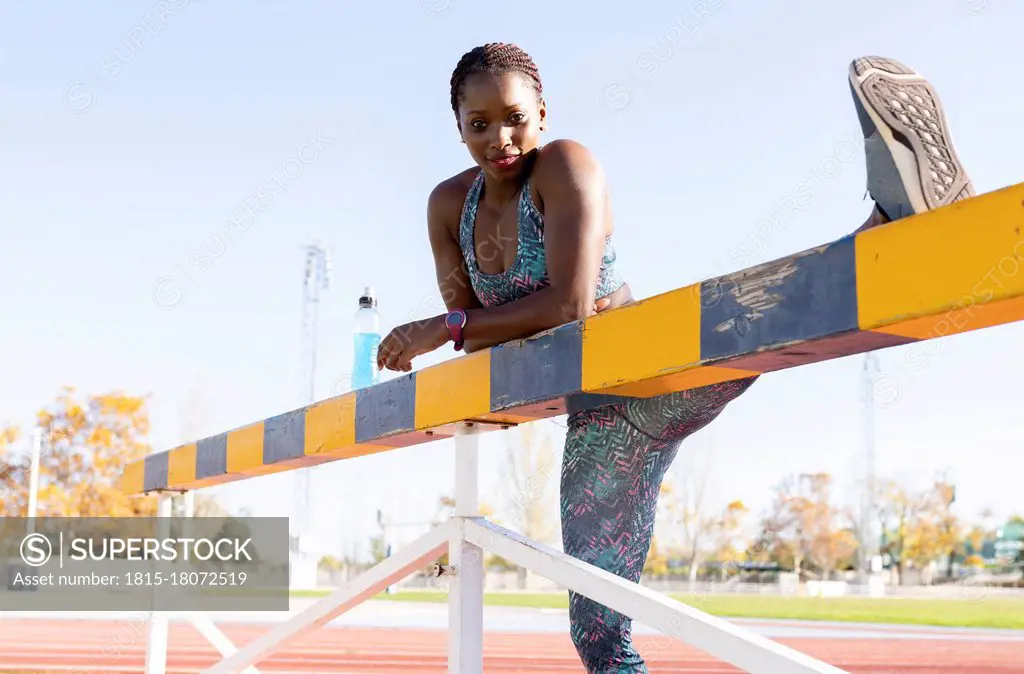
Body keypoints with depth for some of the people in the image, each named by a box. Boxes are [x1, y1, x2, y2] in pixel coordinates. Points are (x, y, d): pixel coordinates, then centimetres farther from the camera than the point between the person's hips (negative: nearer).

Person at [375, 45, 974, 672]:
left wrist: (443, 328, -15)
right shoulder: (449, 205, 6)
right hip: (598, 420, 6)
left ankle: (902, 210, -57)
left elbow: (569, 303, -20)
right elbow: (472, 329, 6)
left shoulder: (565, 165, -11)